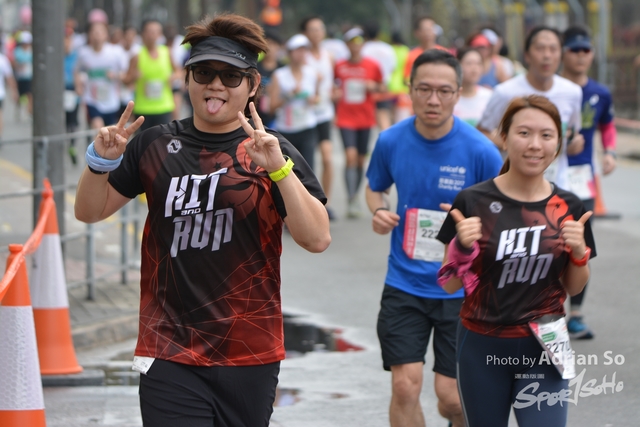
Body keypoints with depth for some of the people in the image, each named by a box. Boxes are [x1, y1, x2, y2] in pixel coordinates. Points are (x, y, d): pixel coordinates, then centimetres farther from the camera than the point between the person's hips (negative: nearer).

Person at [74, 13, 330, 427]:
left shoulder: (273, 152, -1)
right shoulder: (155, 144, 6)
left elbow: (318, 238, -12)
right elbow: (90, 211, 15)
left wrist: (279, 168, -23)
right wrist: (101, 161, -4)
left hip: (250, 354, 0)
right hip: (169, 353, 1)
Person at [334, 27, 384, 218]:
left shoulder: (372, 66, 0)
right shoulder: (339, 66, 1)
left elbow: (381, 87, 11)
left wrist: (374, 87, -10)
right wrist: (335, 93, -5)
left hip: (365, 118, 1)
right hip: (345, 118, -1)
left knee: (361, 159, 8)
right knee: (351, 156, -16)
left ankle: (355, 197, 24)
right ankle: (351, 201, -16)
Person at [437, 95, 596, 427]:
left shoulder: (568, 208, -1)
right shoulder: (474, 202, -8)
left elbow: (573, 287, 10)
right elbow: (450, 285, -3)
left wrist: (579, 252, -9)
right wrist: (462, 247, -21)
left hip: (542, 349, 1)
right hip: (482, 349, -1)